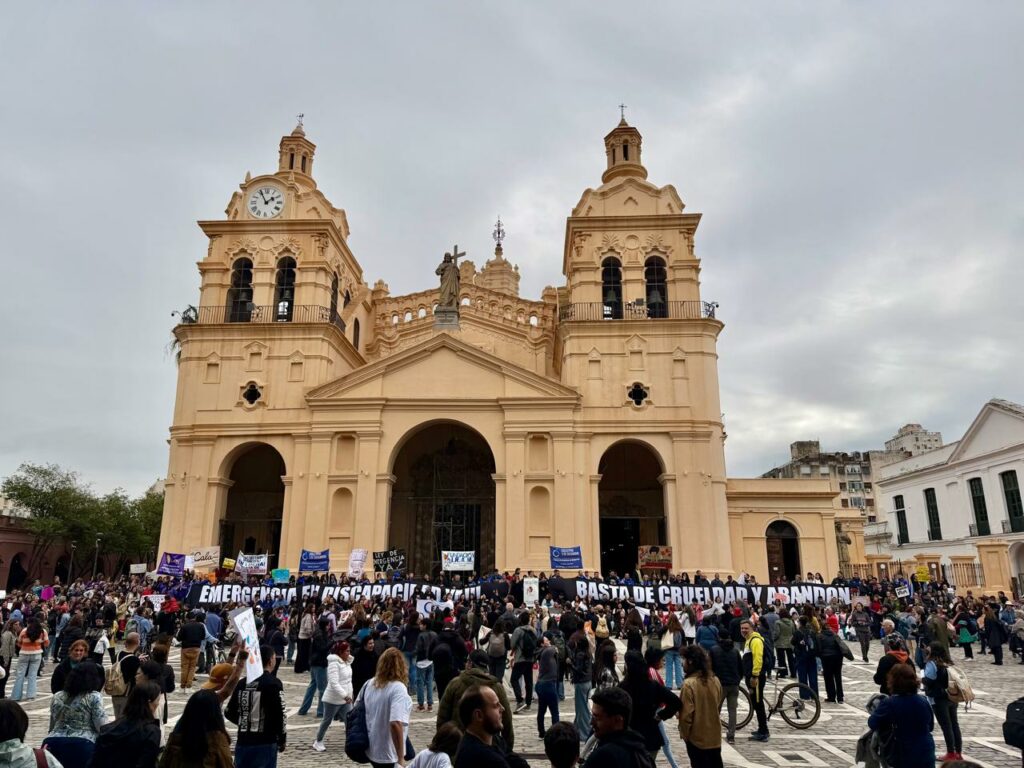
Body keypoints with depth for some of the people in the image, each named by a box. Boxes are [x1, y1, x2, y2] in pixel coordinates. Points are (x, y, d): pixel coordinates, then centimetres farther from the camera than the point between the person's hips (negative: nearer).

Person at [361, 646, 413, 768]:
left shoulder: (369, 684, 1)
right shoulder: (399, 688, -21)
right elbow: (395, 723, -31)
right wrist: (401, 758, -26)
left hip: (371, 750, 7)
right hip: (389, 755, -7)